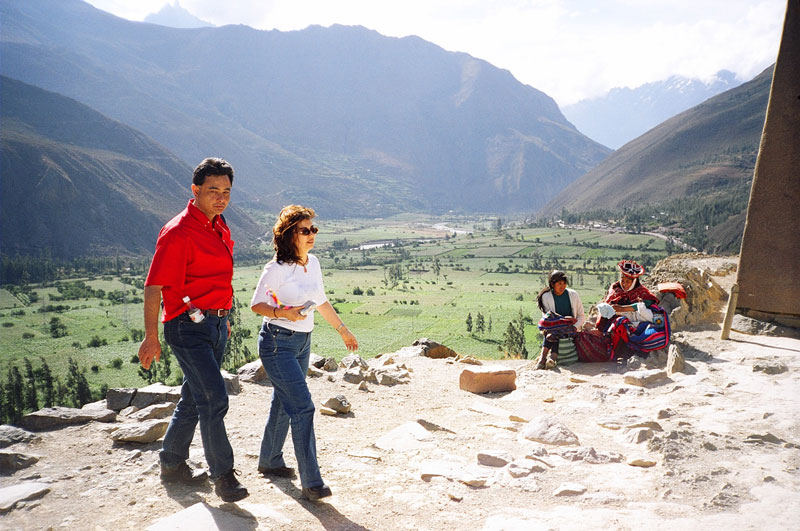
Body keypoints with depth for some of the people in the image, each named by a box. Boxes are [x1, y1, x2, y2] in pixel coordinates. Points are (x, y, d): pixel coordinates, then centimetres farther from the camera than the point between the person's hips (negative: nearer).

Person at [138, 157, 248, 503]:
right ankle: (223, 475, 7)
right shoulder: (178, 232, -16)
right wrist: (151, 338, -19)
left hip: (216, 323, 9)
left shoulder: (219, 227, 11)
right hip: (188, 326, -9)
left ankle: (172, 465, 33)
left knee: (194, 398, 17)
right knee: (214, 400, -7)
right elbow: (153, 287, -17)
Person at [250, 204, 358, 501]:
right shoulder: (276, 269, -17)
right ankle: (311, 482, -6)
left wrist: (342, 330, 22)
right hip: (277, 343, -7)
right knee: (303, 407, -12)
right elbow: (256, 304, -10)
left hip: (303, 342, 8)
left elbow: (321, 301, 16)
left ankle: (269, 461, 36)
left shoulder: (313, 262, 5)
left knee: (284, 404, 18)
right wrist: (283, 312, -27)